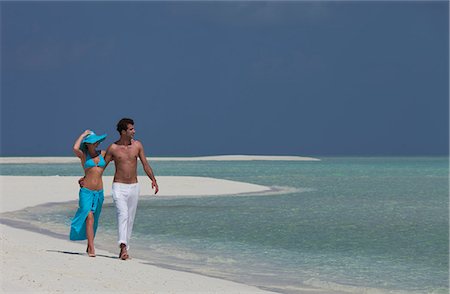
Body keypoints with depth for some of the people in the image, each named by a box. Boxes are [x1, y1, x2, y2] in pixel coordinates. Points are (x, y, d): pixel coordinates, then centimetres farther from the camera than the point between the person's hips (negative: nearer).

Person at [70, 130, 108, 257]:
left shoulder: (103, 154, 10)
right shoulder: (83, 155, -2)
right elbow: (75, 148, -23)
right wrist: (84, 134, -10)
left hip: (99, 192, 4)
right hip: (86, 191, -4)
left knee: (94, 220, 13)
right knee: (89, 218, -14)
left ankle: (89, 246, 28)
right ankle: (92, 249, -18)